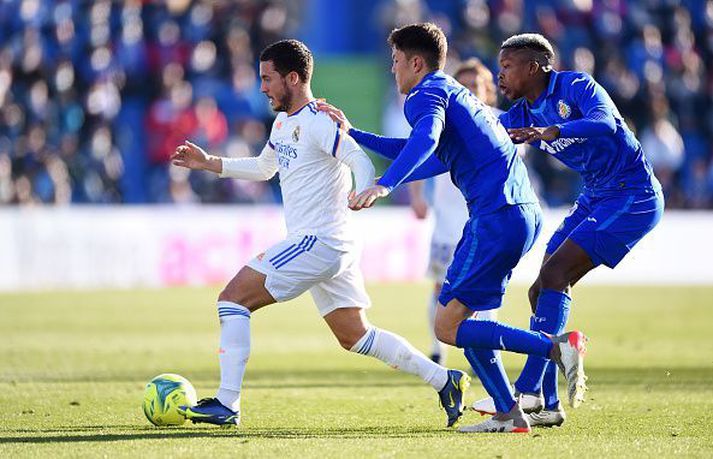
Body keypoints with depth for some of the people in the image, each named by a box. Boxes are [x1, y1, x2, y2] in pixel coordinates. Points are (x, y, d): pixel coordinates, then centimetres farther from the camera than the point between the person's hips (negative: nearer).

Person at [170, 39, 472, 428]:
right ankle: (444, 380, 14)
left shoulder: (318, 122, -13)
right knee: (354, 336, 14)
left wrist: (363, 193, -46)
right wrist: (208, 162, 26)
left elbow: (360, 161, -24)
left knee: (233, 298, -10)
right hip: (332, 248, 10)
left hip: (319, 242, -10)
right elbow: (262, 168, 34)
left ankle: (227, 405, -12)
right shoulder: (283, 123, 17)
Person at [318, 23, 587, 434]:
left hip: (498, 218, -10)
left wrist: (384, 185, -41)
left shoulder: (426, 95, -4)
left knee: (448, 327, -8)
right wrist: (353, 133, 38)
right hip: (525, 213, 10)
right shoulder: (457, 93, 27)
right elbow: (425, 154, 37)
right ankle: (509, 415, 9)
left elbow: (426, 139, -27)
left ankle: (559, 347, -17)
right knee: (459, 315, 16)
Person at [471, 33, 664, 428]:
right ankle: (547, 405, 3)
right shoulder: (522, 115, 9)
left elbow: (606, 124, -34)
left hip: (633, 197, -9)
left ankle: (528, 391, -23)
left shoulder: (576, 86, -14)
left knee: (554, 274, -20)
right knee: (541, 290, 2)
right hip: (594, 198, 9)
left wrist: (551, 132, -48)